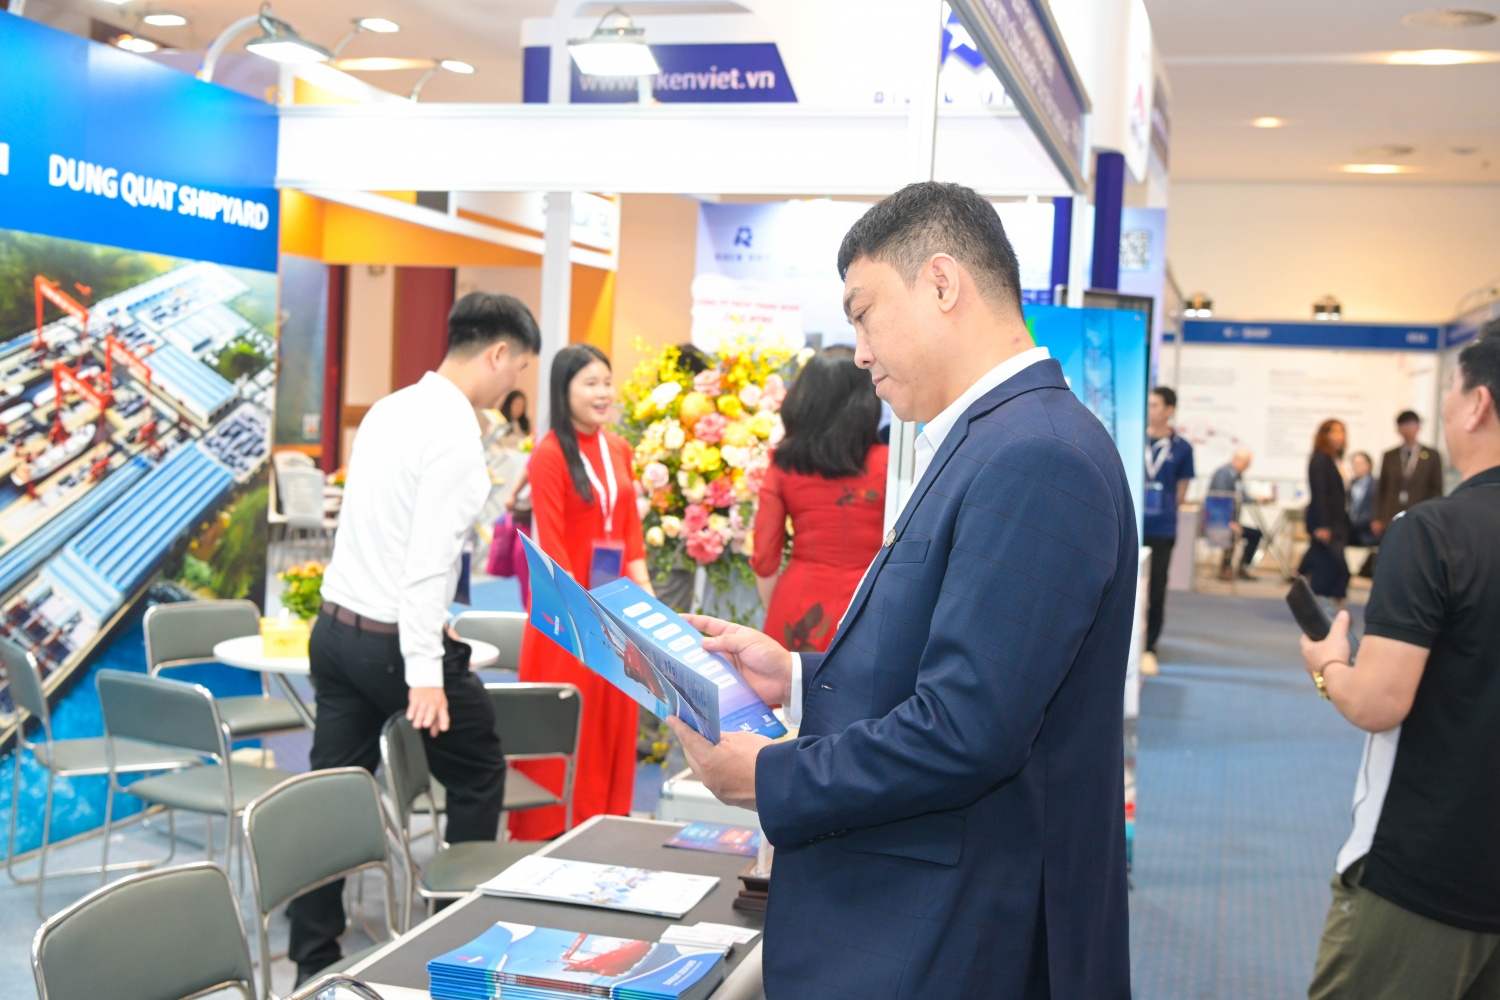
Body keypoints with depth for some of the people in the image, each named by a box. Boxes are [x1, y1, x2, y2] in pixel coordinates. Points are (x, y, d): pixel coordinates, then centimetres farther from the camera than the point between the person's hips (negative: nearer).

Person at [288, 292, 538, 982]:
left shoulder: (389, 409, 10)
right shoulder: (456, 434, -16)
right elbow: (429, 559, -23)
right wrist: (424, 671, -23)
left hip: (336, 625, 8)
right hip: (395, 639, -8)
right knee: (478, 776, 11)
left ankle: (311, 962, 15)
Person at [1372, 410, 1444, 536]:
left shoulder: (1432, 456, 7)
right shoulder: (1389, 456, 11)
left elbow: (1436, 490, 6)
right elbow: (1381, 489, 10)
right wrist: (1378, 519, 4)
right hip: (1391, 520, 1)